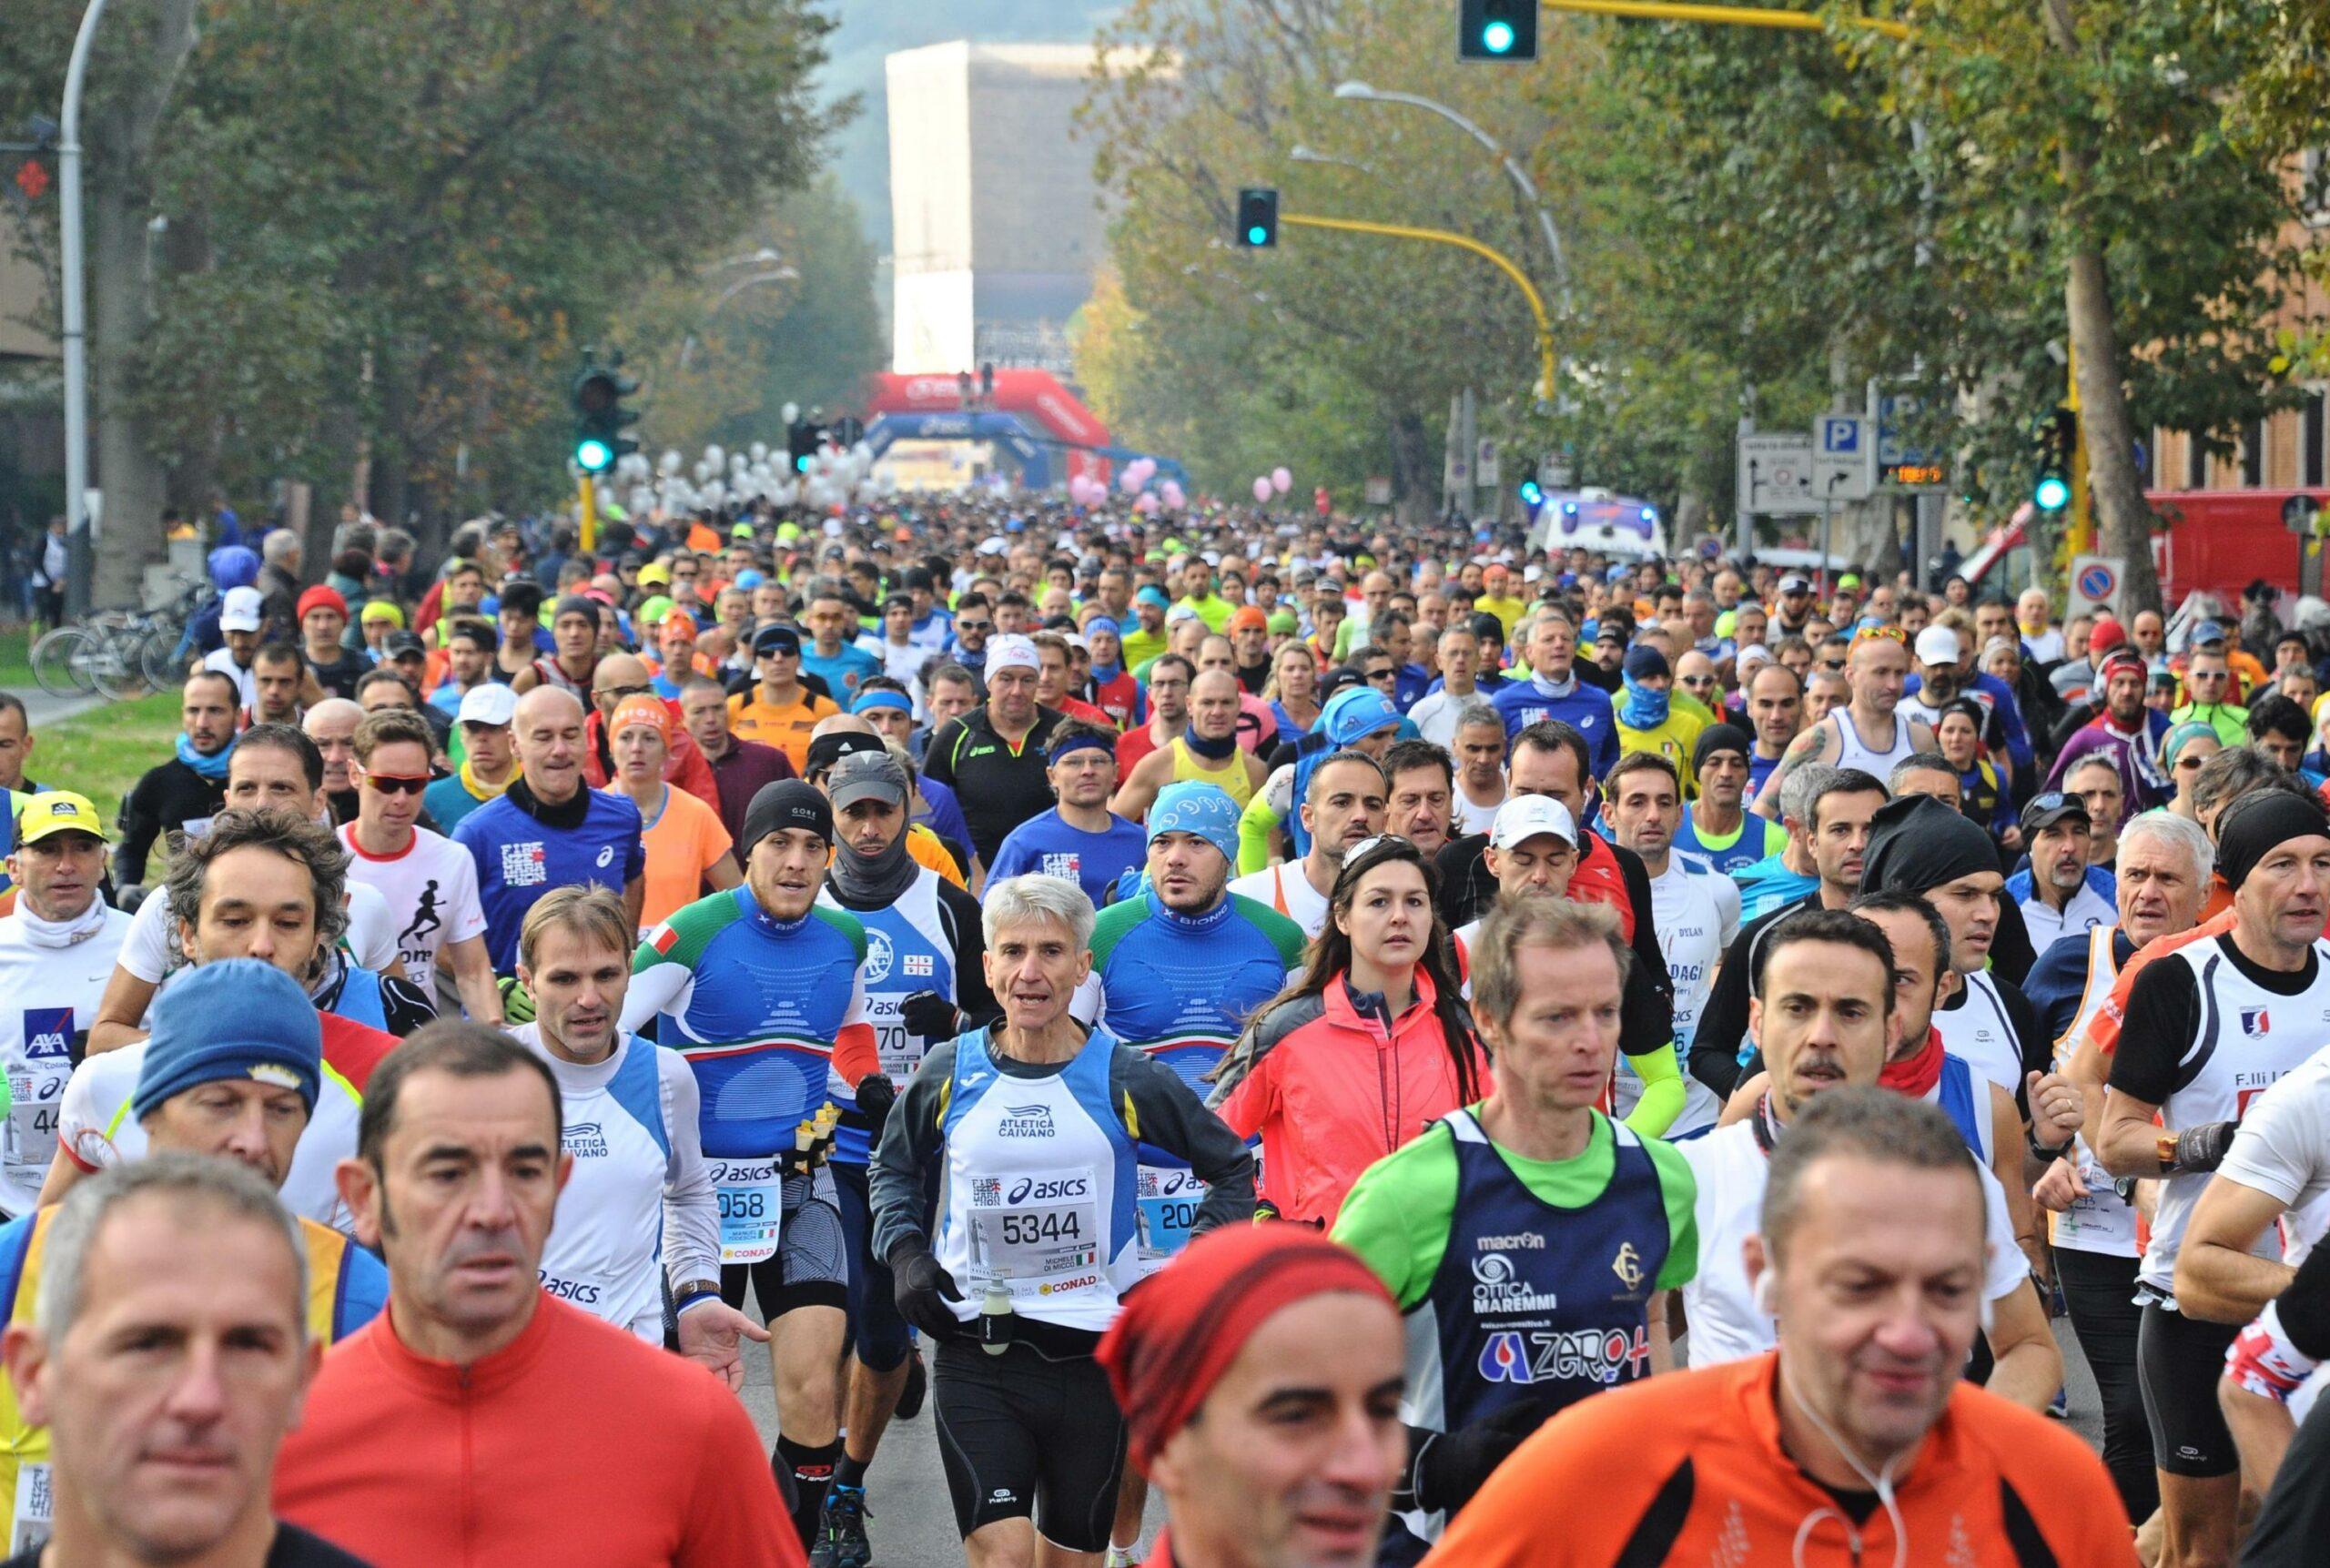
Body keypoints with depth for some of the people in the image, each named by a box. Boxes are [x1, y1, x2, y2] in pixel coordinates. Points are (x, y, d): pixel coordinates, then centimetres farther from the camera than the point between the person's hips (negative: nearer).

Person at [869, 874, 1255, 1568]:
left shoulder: (1127, 1079, -4)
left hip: (1092, 1351, 1)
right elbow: (894, 1169, 18)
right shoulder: (948, 1074, 0)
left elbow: (1232, 1167, 7)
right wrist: (905, 1253, 1)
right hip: (977, 1354, -1)